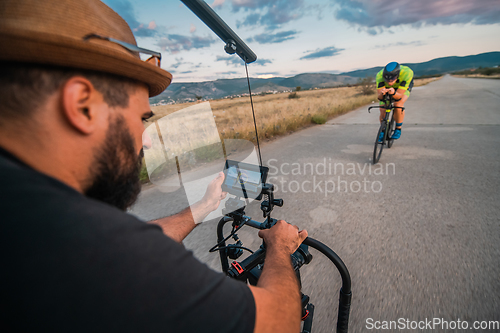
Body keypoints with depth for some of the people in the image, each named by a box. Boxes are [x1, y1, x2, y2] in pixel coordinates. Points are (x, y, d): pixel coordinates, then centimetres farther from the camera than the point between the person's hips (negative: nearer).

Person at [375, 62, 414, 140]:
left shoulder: (407, 73, -40)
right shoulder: (380, 75, -37)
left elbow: (399, 96, -41)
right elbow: (379, 96, -38)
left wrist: (393, 93, -63)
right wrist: (381, 94, -61)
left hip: (404, 87, -1)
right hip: (386, 88, 2)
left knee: (398, 105, -28)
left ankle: (398, 129, -7)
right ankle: (383, 131, 15)